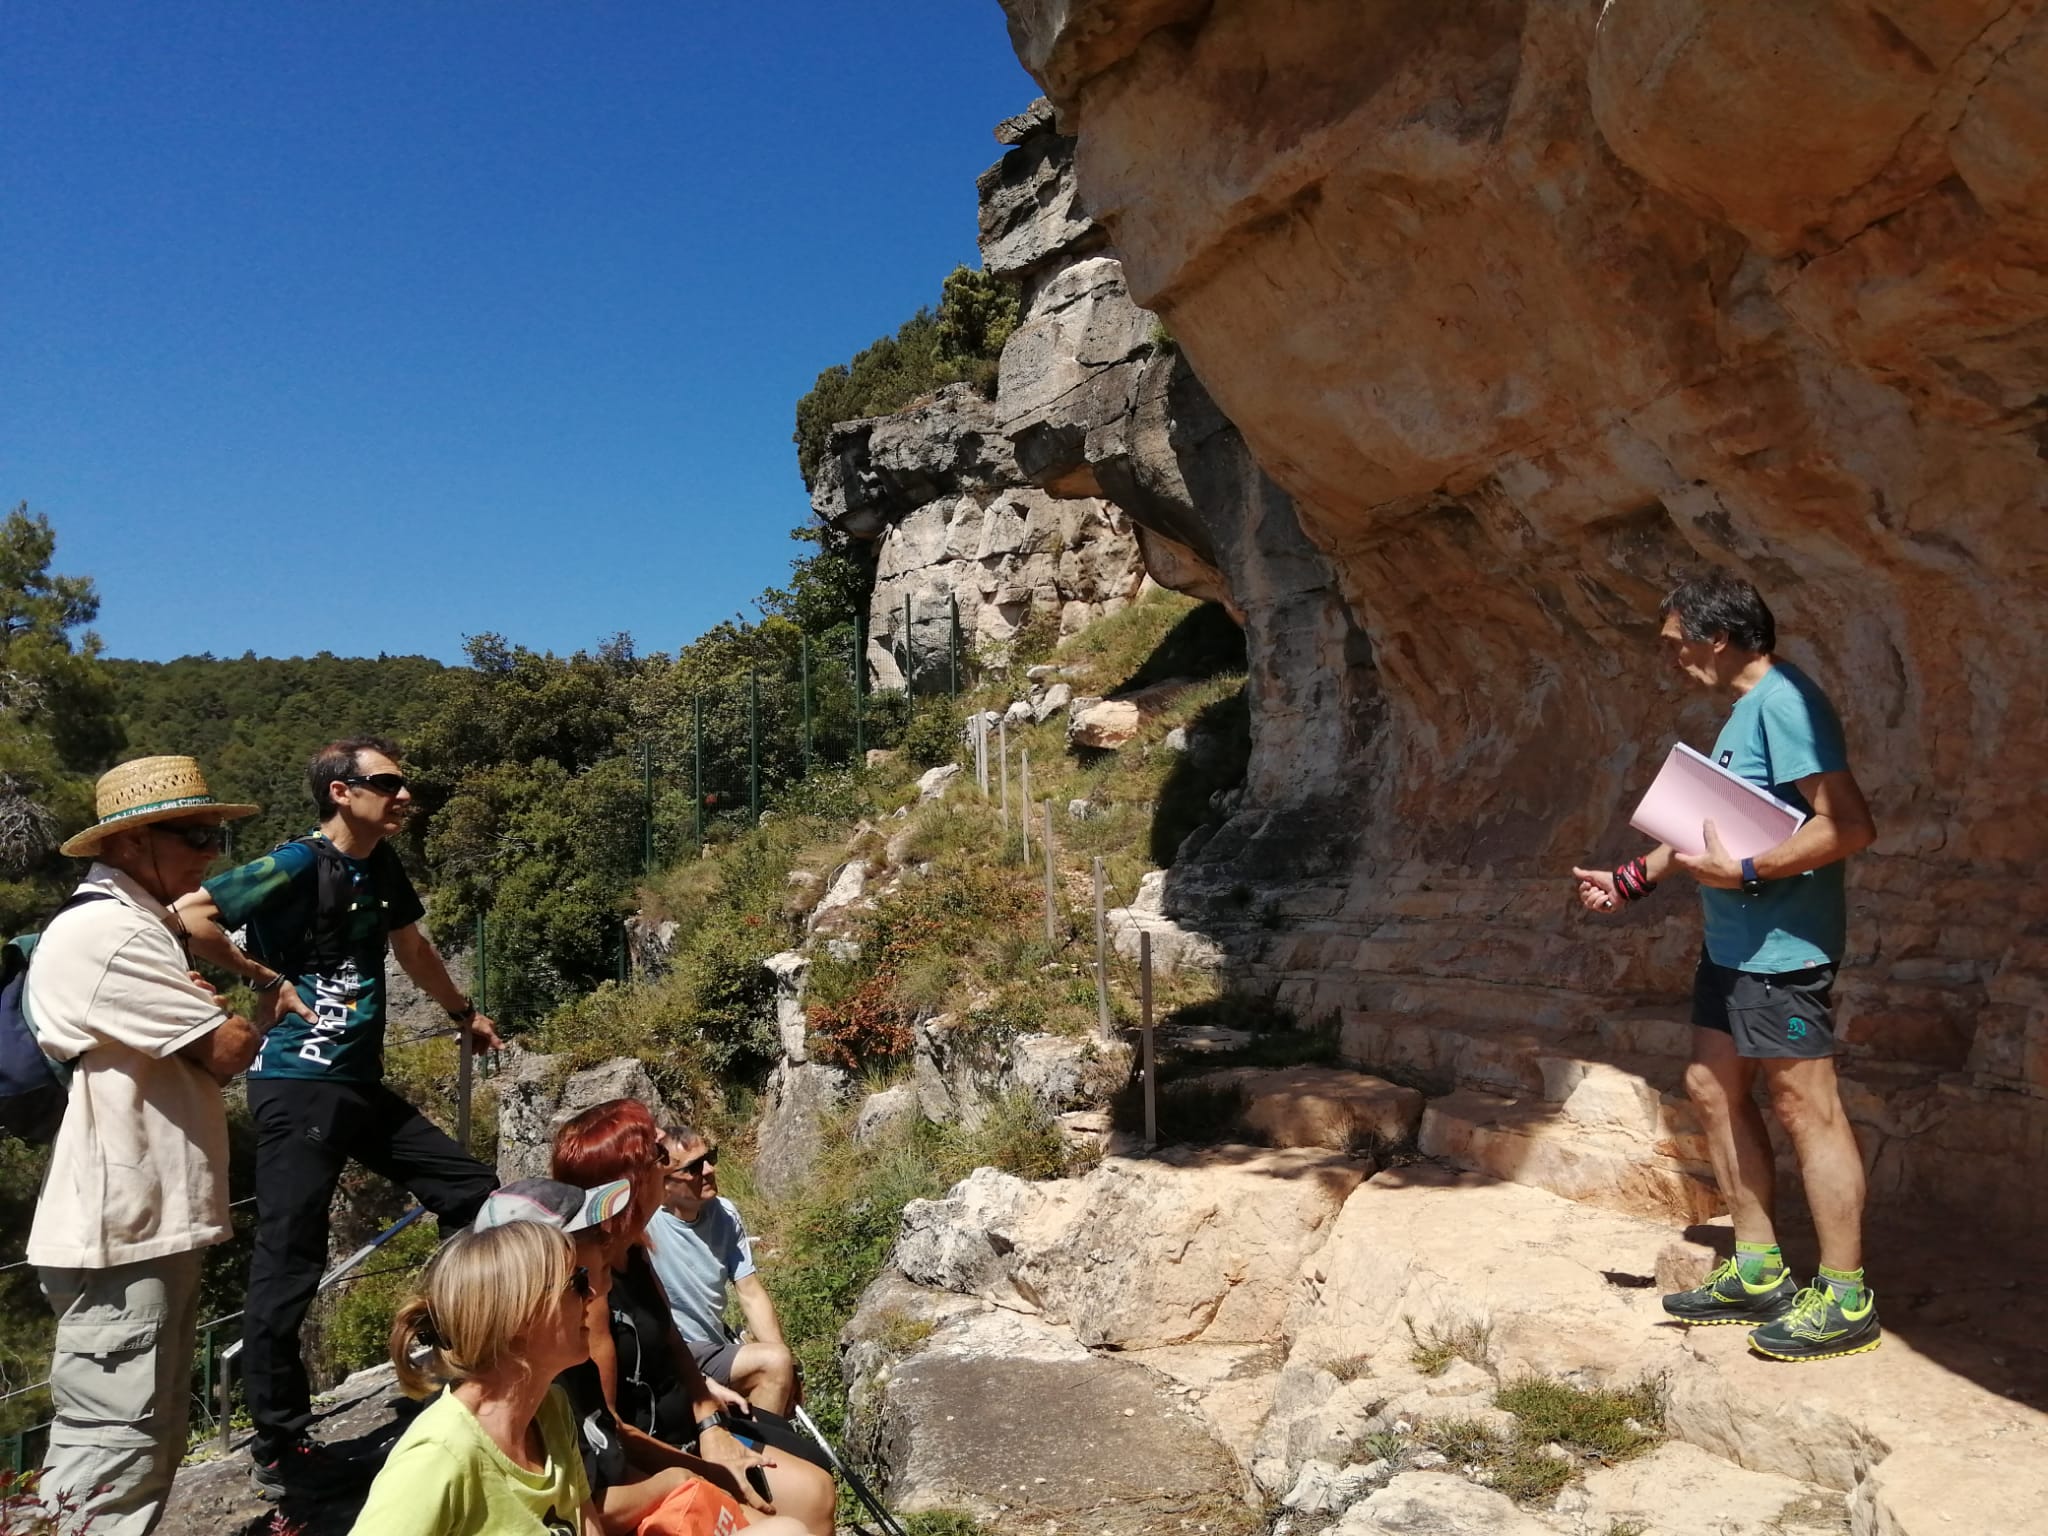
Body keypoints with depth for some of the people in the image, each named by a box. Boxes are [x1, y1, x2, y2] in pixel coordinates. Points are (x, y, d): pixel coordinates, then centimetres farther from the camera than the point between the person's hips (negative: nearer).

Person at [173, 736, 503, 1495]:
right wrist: (267, 980, -15)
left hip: (361, 1084, 8)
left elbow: (413, 947, 25)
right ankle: (278, 1450, 12)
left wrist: (464, 1012, 36)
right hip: (298, 1087, -8)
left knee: (471, 1191, 9)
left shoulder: (382, 866, 9)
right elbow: (190, 913, -24)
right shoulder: (297, 866, -15)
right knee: (289, 1260, -2)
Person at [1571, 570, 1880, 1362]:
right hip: (1731, 941, 10)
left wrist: (1743, 873, -21)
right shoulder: (1743, 710, 15)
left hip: (1783, 944, -10)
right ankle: (1758, 1273, 24)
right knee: (1714, 1089, 13)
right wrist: (1634, 879, 21)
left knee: (1803, 1105, -2)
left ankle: (1845, 1299, 11)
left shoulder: (1783, 701, -17)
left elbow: (1851, 824, -24)